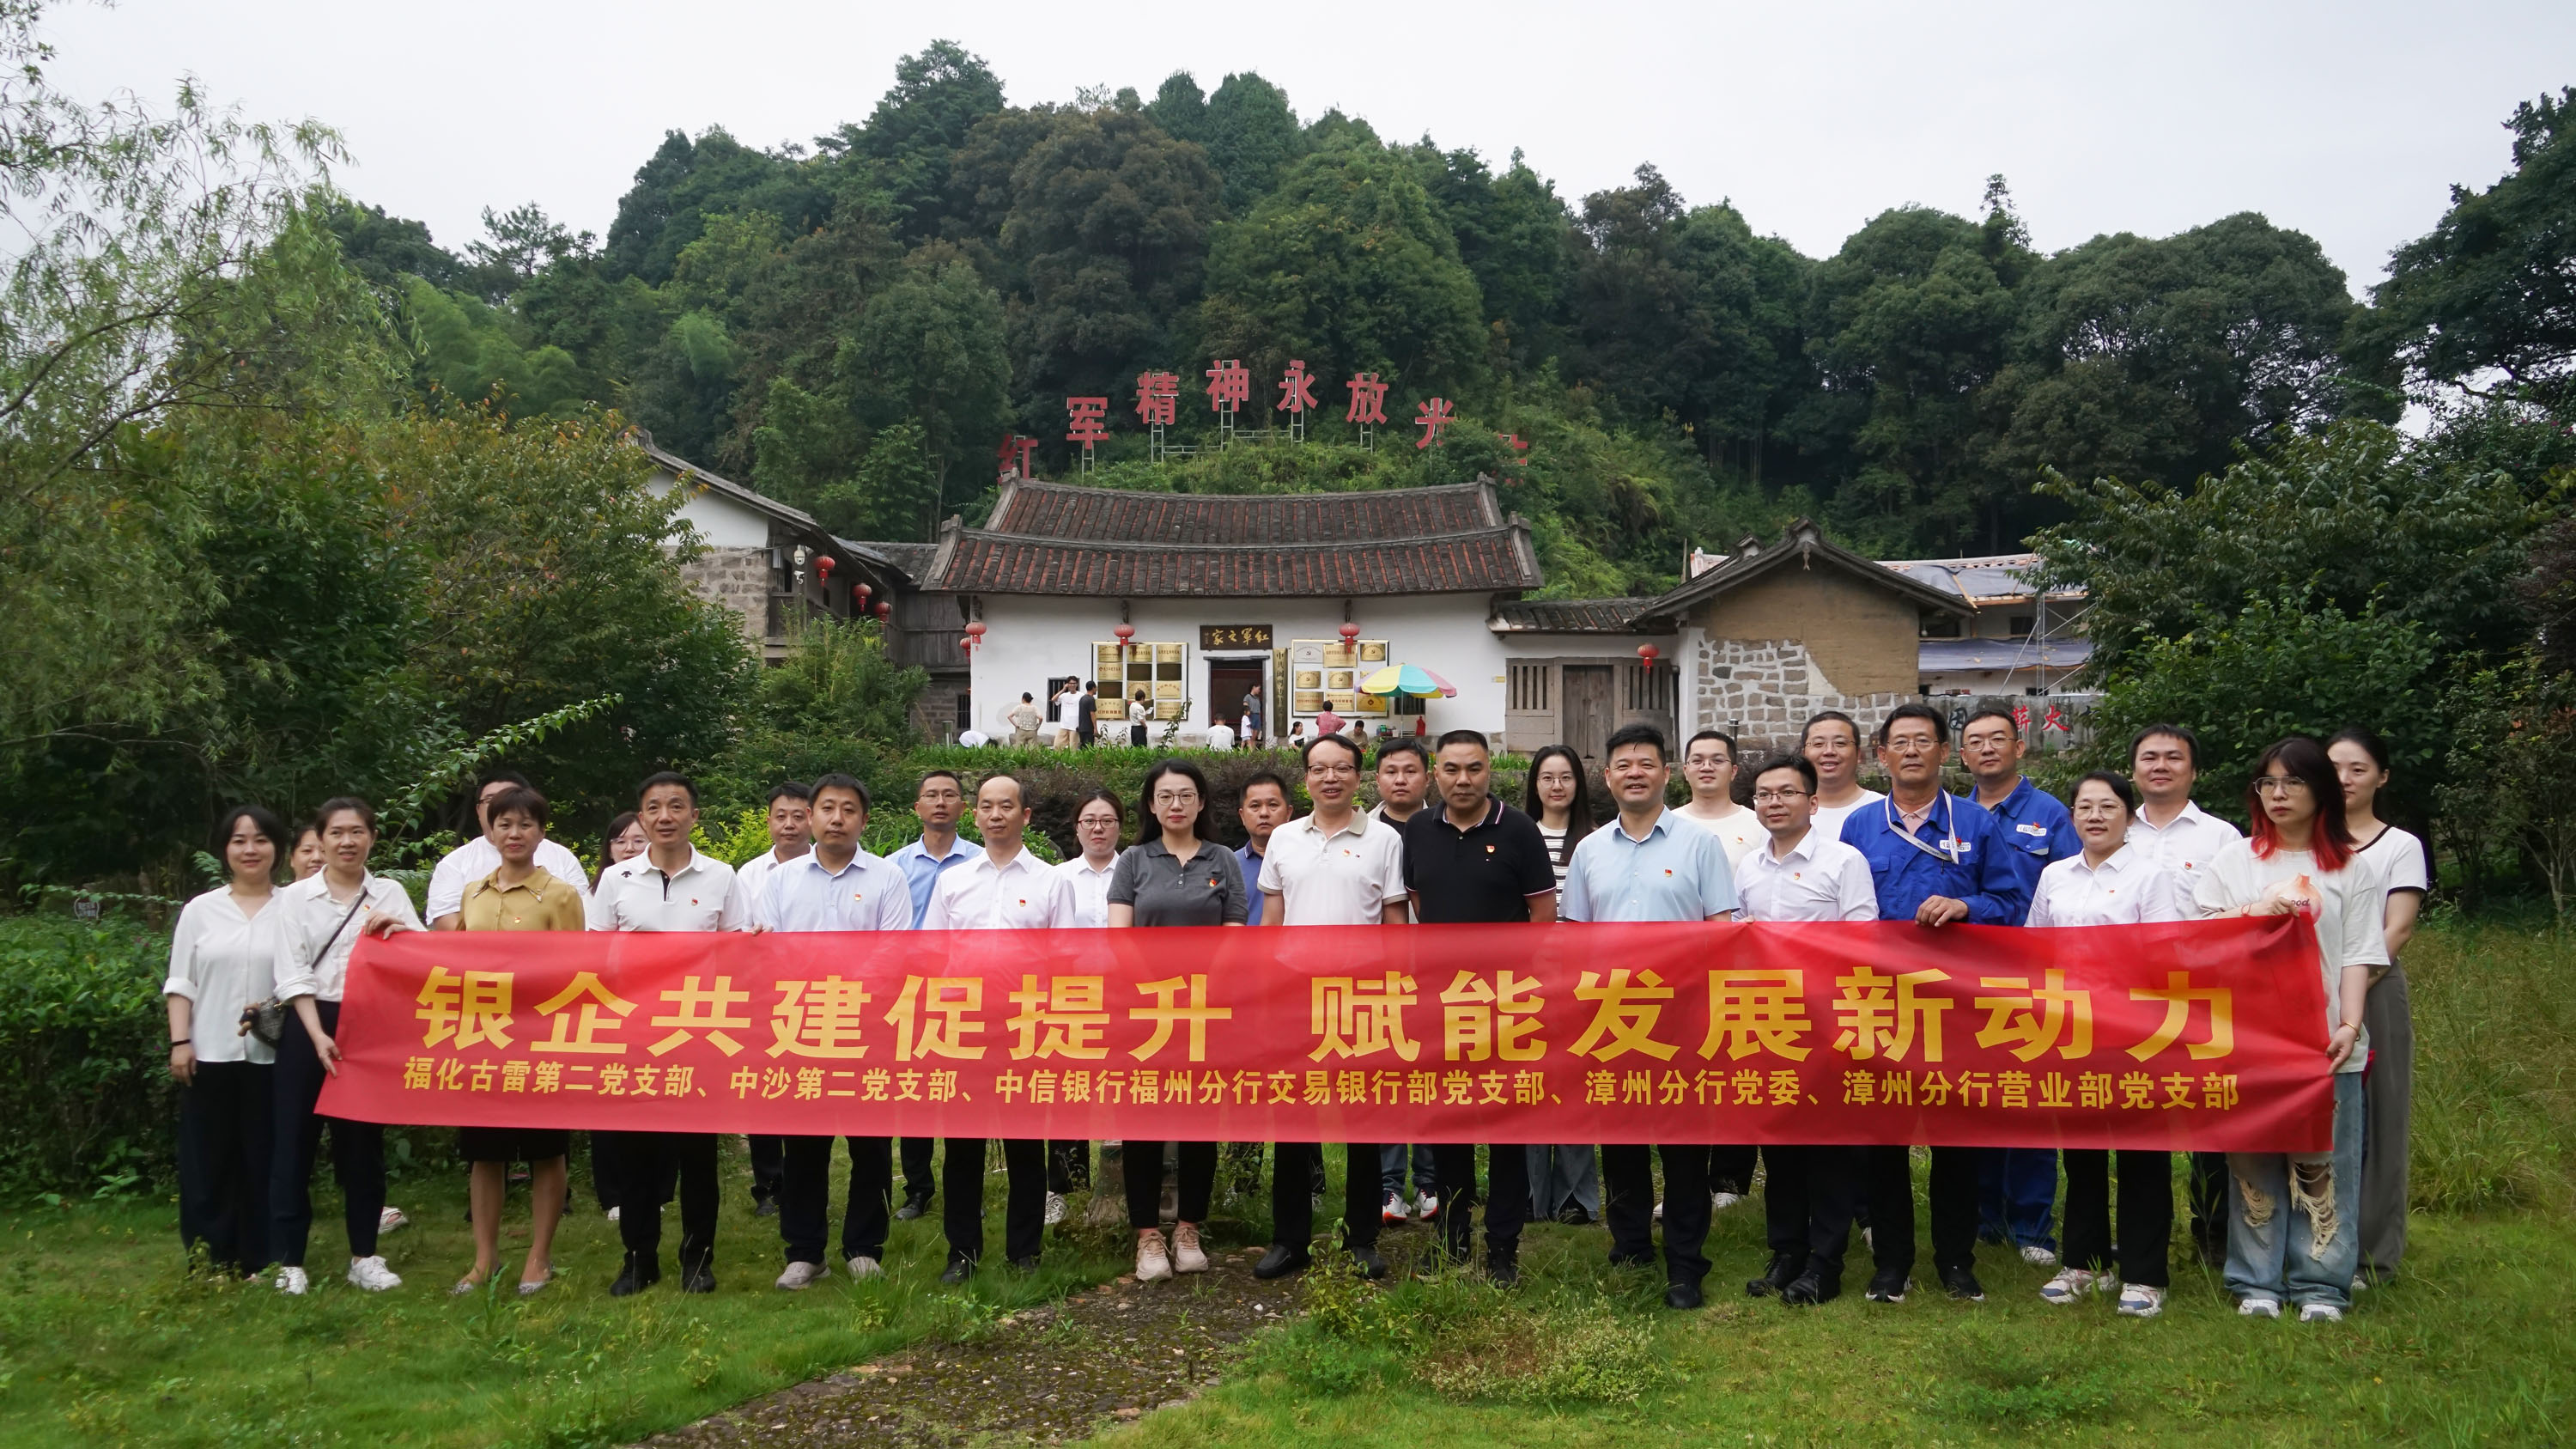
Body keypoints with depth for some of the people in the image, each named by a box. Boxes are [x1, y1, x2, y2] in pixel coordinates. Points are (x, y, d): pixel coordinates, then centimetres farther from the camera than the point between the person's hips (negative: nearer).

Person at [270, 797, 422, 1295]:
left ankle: (364, 1255, 16)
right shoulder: (296, 897, 2)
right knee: (296, 1142, 1)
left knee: (363, 1143, 7)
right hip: (310, 1028, -1)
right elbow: (293, 974, -4)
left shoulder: (390, 894, 6)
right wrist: (319, 1036, -14)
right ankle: (289, 1260, 9)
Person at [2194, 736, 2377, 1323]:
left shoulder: (2350, 867, 8)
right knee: (2253, 1160, 3)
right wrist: (2253, 914, -9)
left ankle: (2321, 1285, 8)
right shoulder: (2233, 860, 11)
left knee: (2322, 1162, 0)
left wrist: (2350, 1024, -9)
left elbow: (2358, 955, 2)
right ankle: (2257, 1282, 10)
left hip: (2324, 1038, -1)